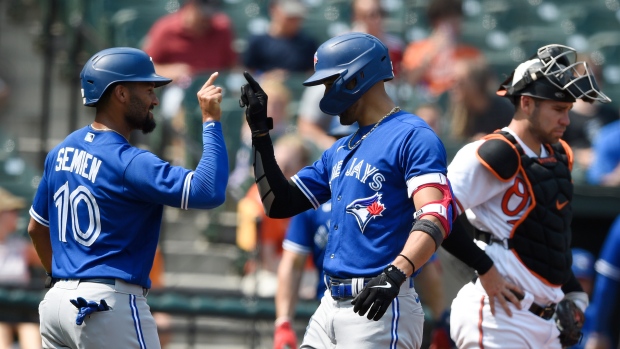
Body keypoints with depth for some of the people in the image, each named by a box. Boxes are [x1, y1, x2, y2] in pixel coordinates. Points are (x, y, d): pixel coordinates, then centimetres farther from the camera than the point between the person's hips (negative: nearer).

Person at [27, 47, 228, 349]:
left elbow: (37, 228, 22)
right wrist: (211, 120, -17)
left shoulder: (62, 151, 11)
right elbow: (209, 192, -24)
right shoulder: (129, 163, -15)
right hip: (110, 303, -8)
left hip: (56, 301, 9)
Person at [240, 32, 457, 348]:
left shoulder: (413, 137, -7)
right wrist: (259, 130, 18)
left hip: (378, 308, -9)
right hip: (330, 306, 9)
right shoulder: (340, 151, 21)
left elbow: (436, 217, -20)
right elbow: (279, 203, 24)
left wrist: (395, 274, -35)